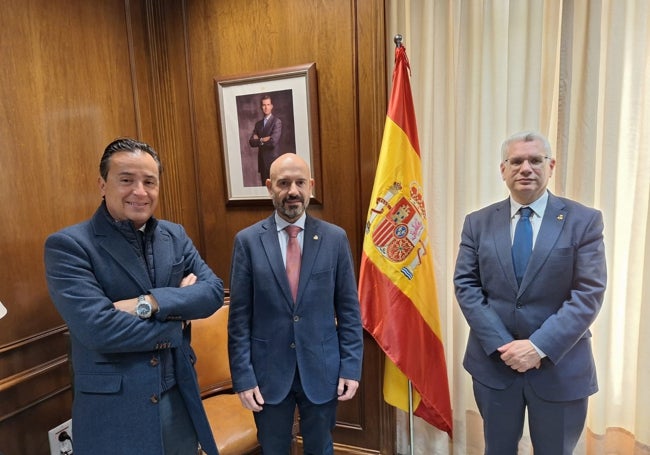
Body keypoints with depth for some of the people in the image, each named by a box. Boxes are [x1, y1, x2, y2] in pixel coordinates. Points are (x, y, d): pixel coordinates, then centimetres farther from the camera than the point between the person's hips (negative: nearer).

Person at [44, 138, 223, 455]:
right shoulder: (67, 245, -14)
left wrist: (150, 303, -21)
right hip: (113, 406, -4)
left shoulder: (176, 236, 2)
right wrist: (176, 317, -12)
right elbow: (98, 329, -24)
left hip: (179, 395, 5)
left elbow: (213, 291, -7)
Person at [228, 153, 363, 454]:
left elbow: (349, 310, -1)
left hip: (322, 370, 1)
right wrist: (243, 376, -6)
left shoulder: (335, 238, -4)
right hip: (268, 371, 0)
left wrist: (351, 367, -3)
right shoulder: (247, 240, -5)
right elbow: (239, 317, -4)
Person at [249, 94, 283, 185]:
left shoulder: (277, 122, -5)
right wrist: (263, 140, -10)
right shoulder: (258, 124, 14)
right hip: (262, 162, 6)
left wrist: (259, 140, -3)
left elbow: (273, 142, -17)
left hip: (273, 161, -6)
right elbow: (251, 142, 5)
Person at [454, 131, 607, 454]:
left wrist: (540, 347, -19)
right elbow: (466, 285, -4)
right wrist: (501, 344, -14)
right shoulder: (478, 223, 1)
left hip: (560, 365, -1)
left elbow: (589, 293, -11)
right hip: (493, 362, 2)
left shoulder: (584, 221, -4)